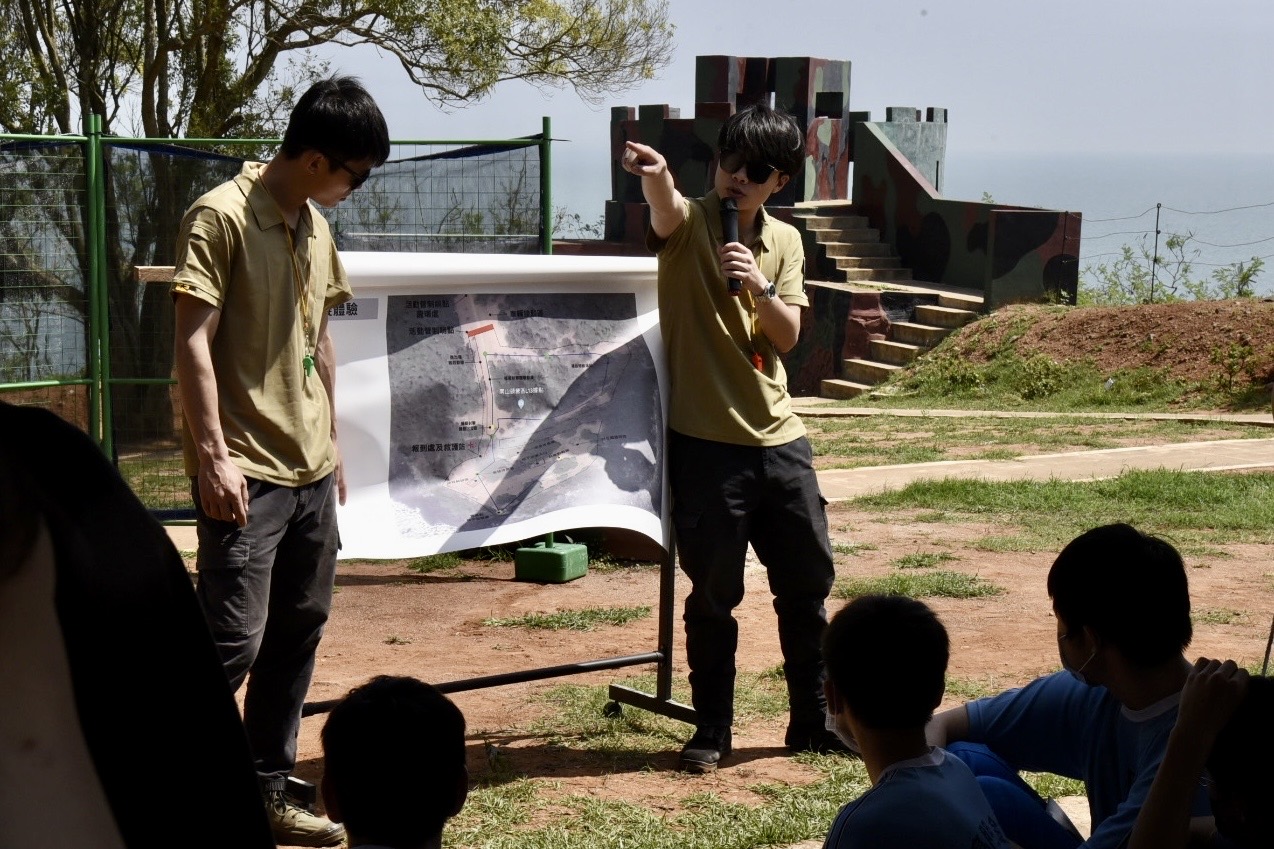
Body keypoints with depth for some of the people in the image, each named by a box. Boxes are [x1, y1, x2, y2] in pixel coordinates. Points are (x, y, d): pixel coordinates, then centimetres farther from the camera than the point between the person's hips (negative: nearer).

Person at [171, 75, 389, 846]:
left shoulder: (317, 228, 12)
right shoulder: (221, 217, -12)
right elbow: (193, 340, -15)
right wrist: (213, 455, -18)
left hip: (310, 470, 8)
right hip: (246, 472, -8)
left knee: (298, 632, 11)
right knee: (233, 640, -9)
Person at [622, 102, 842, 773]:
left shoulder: (784, 241, 9)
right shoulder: (688, 224, -5)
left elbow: (787, 336, 1)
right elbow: (665, 205, -30)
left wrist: (759, 285, -18)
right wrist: (652, 174, -53)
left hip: (778, 438, 5)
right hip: (704, 440, -5)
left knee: (808, 581, 12)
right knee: (713, 593, 2)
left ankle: (813, 720, 26)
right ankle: (712, 730, 16)